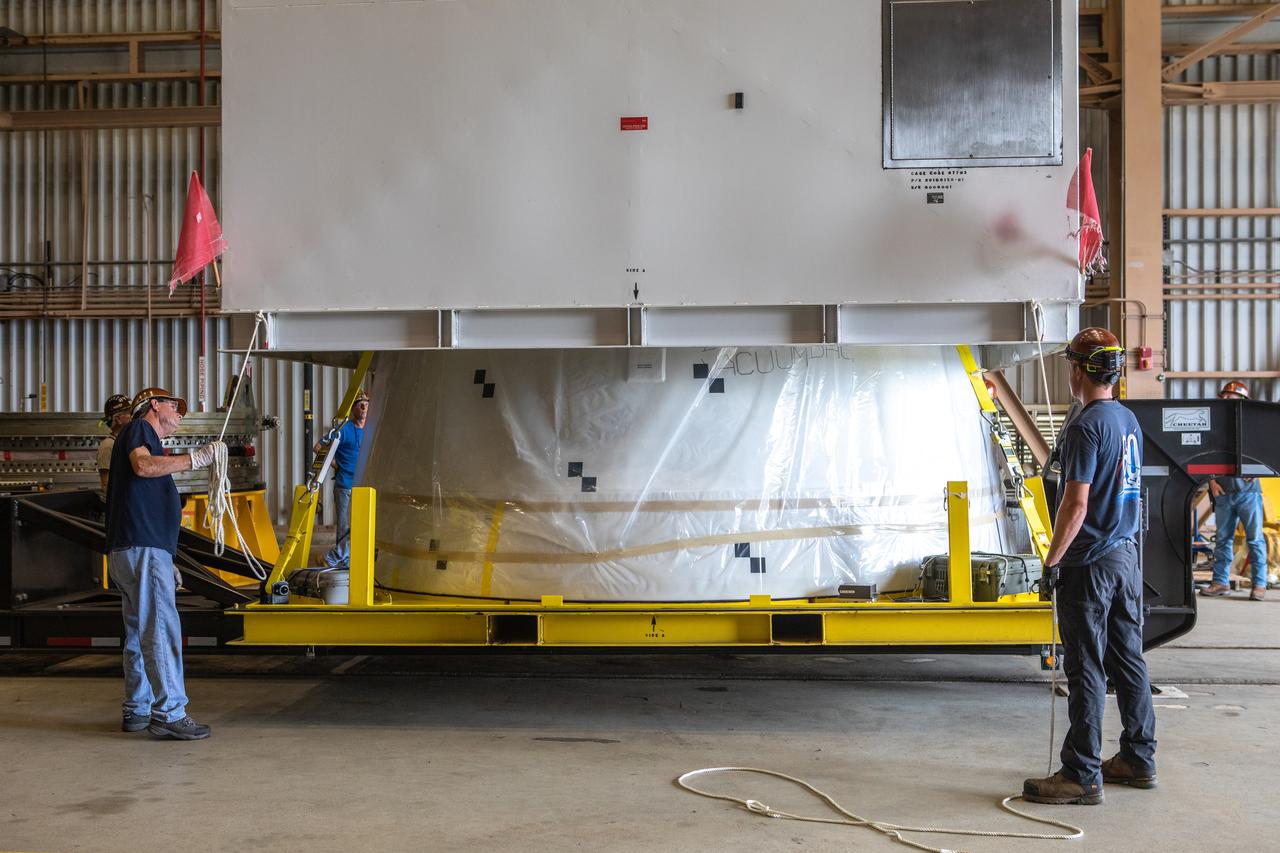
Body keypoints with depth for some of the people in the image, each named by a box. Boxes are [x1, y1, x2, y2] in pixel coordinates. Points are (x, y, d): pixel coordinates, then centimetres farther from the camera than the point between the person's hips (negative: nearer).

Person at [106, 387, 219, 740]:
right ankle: (168, 712, -14)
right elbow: (142, 465, -22)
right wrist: (195, 458, -19)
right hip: (142, 550, -11)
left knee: (140, 633, 14)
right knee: (161, 630, -13)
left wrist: (166, 563, 26)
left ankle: (137, 710, 20)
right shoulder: (138, 427, 2)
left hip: (130, 552, 11)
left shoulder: (151, 441, 28)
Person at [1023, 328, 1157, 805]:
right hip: (1127, 556, 9)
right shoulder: (1129, 421, 10)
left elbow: (1076, 504, -21)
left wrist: (1052, 561, -13)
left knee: (1087, 671, -4)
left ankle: (1083, 776, 2)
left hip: (1090, 564, -9)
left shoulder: (1087, 426, -17)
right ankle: (1139, 760, 25)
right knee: (1129, 662, 15)